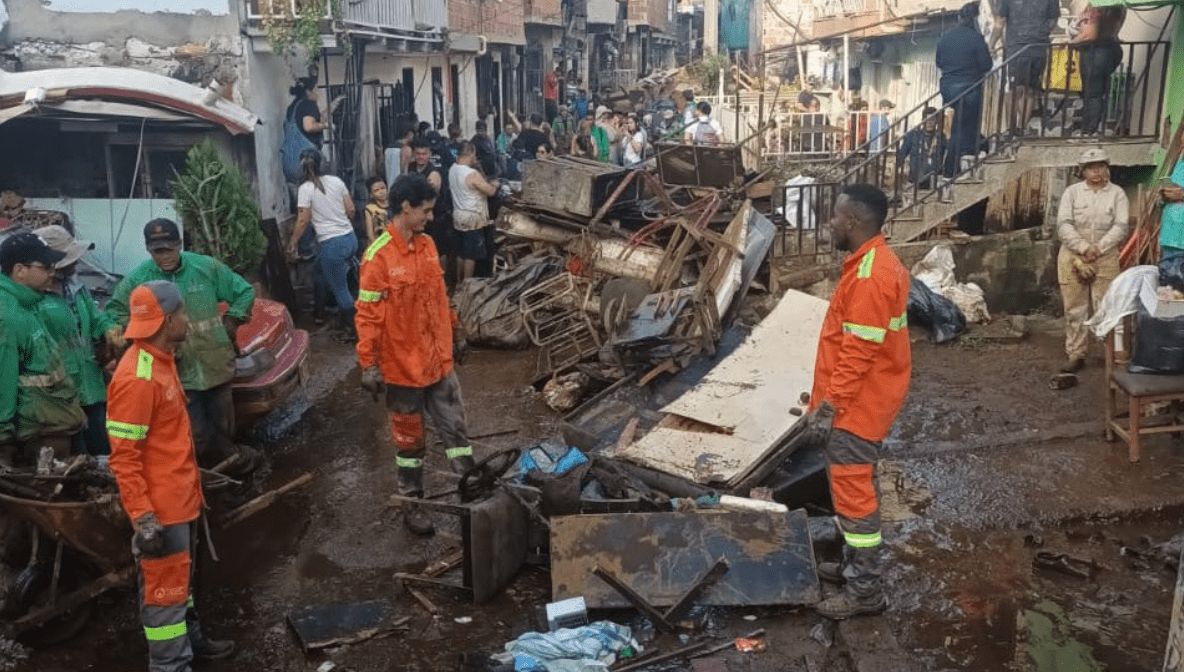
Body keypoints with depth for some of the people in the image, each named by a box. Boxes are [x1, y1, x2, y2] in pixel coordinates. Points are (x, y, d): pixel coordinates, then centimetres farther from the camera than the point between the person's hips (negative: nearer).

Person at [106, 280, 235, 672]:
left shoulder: (162, 360, 6)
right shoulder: (136, 377, -24)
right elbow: (123, 456, -23)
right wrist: (142, 517, -23)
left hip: (180, 496, 10)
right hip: (161, 506, -10)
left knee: (182, 576, 23)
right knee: (166, 587, 3)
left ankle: (189, 640, 40)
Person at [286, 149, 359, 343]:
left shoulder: (306, 189, -8)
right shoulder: (336, 181, 6)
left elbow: (303, 221, -8)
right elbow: (351, 210, 9)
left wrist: (292, 244, 3)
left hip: (332, 245, -6)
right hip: (350, 238, 6)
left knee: (340, 289, 6)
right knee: (340, 284, 22)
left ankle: (353, 330, 15)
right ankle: (343, 320, 29)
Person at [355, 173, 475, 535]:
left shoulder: (427, 244, 2)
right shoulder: (379, 257, -18)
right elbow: (368, 315, -16)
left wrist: (454, 331, 19)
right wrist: (368, 365, -16)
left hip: (438, 359, 6)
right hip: (403, 365, -5)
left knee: (455, 426, 12)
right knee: (409, 437, 11)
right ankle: (412, 503, 27)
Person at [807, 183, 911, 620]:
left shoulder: (870, 276, -24)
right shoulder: (874, 261, 10)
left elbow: (859, 350, -25)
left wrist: (832, 399, -19)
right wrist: (833, 394, 21)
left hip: (860, 401, -11)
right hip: (863, 397, 11)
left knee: (852, 489, -4)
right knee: (856, 482, 19)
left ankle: (866, 590, 6)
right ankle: (857, 564, 32)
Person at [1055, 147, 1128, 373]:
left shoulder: (1117, 193, 5)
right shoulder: (1072, 192, 5)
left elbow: (1121, 226, -4)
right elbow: (1063, 225, -4)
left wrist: (1098, 249, -15)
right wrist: (1084, 248, -16)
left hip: (1106, 259, -1)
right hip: (1073, 258, 1)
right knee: (1075, 309, 3)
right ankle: (1075, 355, 9)